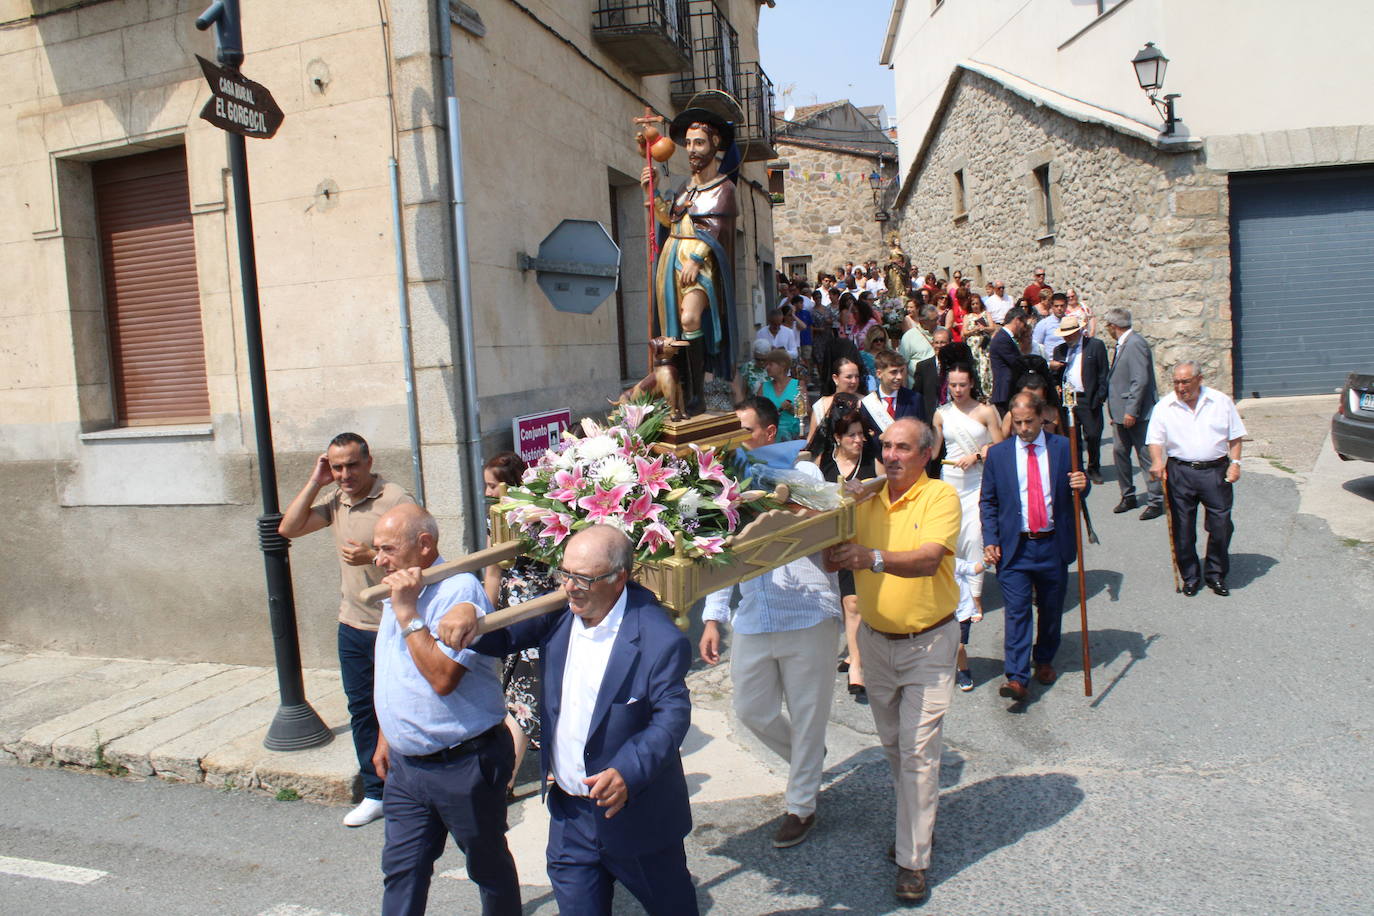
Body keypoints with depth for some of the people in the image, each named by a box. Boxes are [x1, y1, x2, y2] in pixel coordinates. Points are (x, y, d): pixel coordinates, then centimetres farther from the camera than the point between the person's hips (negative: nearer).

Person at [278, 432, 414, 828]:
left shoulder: (395, 499, -16)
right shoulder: (336, 501, 7)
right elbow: (289, 528, 2)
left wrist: (372, 556, -29)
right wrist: (315, 482, -3)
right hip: (352, 626, 7)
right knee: (361, 710, 14)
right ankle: (375, 794, 28)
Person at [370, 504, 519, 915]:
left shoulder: (458, 591, -20)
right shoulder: (398, 591, 8)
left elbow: (443, 677, -30)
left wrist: (407, 613, -27)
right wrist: (385, 738, 22)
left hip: (464, 764, -7)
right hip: (405, 763, 8)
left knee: (488, 866, 13)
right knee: (401, 868, 12)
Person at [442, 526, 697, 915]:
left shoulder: (660, 640, -23)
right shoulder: (560, 613, -3)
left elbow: (672, 716, -23)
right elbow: (504, 634, 4)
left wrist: (628, 773, -38)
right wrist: (467, 613, -19)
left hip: (637, 816, -5)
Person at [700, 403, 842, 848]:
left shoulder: (802, 473, -2)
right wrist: (712, 617, 9)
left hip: (807, 615, -4)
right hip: (751, 622, 5)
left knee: (806, 715, 7)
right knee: (751, 709, 12)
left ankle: (801, 805, 25)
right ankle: (806, 759, 40)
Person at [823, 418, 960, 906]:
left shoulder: (940, 495, -12)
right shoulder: (866, 499, 2)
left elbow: (929, 560, -27)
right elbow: (836, 562, -3)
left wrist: (874, 558, -42)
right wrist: (834, 547, -25)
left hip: (928, 644, -5)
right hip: (875, 640, 5)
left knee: (918, 750, -3)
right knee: (892, 744, 18)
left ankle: (913, 860, 9)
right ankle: (919, 822, 40)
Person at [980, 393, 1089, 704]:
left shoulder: (1063, 447, 2)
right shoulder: (998, 454, 1)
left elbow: (1078, 492, 11)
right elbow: (988, 502, 5)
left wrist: (1082, 485, -14)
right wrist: (990, 541, -5)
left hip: (1054, 545, 2)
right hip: (1015, 547, -1)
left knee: (1051, 609, 14)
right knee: (1016, 611, -8)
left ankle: (1044, 660, 35)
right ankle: (1017, 678, -9)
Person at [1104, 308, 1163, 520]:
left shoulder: (1135, 344, -16)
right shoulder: (1123, 344, 14)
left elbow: (1140, 380, -22)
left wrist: (1131, 411, -23)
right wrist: (1115, 412, 19)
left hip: (1136, 414, -10)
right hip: (1121, 412, 10)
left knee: (1146, 456, -3)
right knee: (1119, 452, 12)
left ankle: (1156, 501, 4)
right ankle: (1128, 496, 23)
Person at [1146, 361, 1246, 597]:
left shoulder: (1221, 401, 5)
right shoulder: (1164, 407, 3)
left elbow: (1235, 436, 9)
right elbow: (1155, 440, 1)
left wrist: (1235, 463, -2)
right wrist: (1157, 462, -17)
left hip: (1216, 470, 0)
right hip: (1180, 473, 0)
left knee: (1221, 524, 0)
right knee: (1183, 529, 4)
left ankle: (1216, 574, 19)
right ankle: (1190, 577, 19)